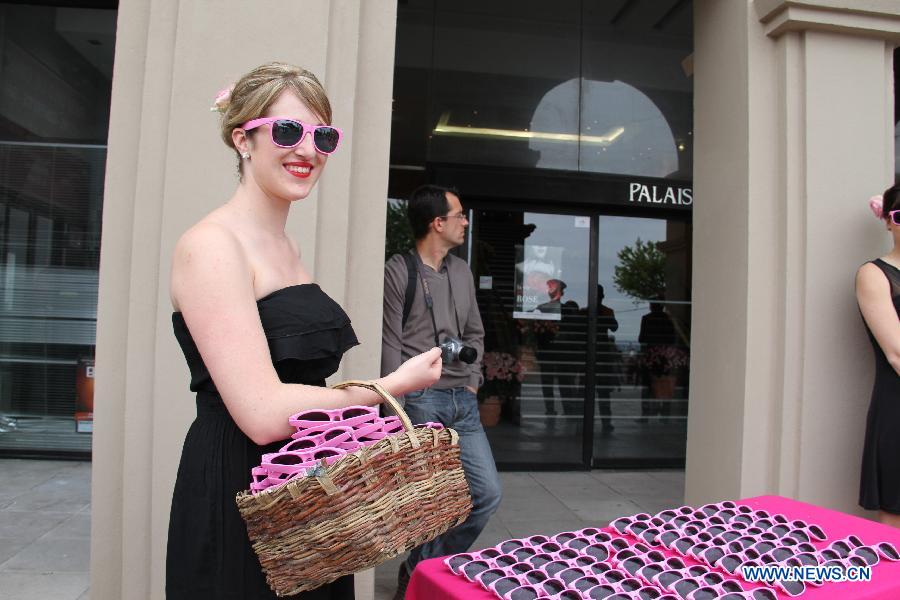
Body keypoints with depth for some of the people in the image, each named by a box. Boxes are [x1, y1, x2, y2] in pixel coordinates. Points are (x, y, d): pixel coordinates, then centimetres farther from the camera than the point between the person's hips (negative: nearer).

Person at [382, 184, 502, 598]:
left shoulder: (462, 271, 14)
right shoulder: (399, 270, -6)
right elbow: (390, 345, -9)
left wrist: (472, 380, 9)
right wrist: (401, 406, -12)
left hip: (463, 401, 7)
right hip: (421, 399, -7)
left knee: (488, 493, 7)